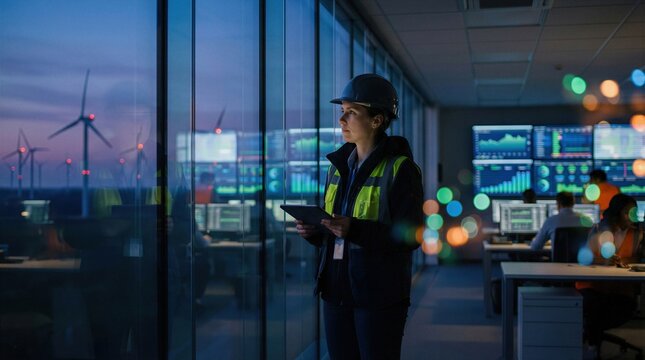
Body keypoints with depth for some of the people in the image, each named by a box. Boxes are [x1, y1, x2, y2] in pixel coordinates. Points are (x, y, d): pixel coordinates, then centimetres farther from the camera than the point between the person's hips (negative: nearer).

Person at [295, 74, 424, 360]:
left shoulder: (400, 169, -9)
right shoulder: (339, 165, 11)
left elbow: (410, 236, -15)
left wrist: (354, 229, -26)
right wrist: (312, 231, -4)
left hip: (379, 294, -6)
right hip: (337, 290, 6)